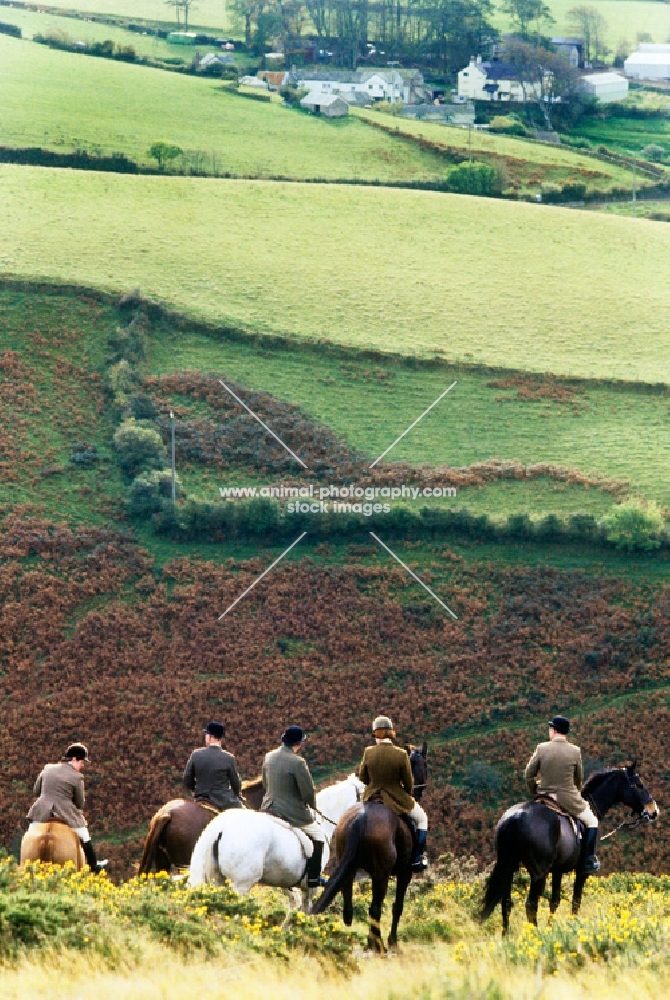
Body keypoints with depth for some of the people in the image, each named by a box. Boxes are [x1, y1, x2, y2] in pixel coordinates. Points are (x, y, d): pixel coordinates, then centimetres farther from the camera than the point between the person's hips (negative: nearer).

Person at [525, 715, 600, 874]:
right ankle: (589, 862, 11)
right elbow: (578, 779, 5)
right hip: (568, 799, -2)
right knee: (591, 821, 19)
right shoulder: (575, 751, -7)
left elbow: (529, 774, -1)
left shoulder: (541, 748, -7)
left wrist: (535, 793, 15)